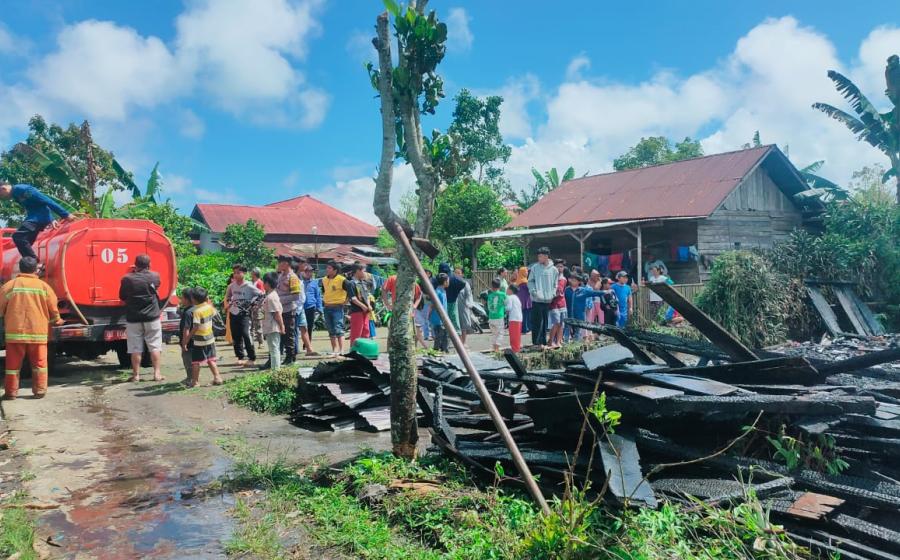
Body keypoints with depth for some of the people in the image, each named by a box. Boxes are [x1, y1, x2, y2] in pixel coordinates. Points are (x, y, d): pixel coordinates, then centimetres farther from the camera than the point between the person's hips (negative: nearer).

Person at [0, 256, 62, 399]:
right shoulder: (43, 286, 0)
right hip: (38, 332, 0)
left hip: (15, 332, 0)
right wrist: (56, 320, 24)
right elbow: (54, 309, 3)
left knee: (13, 364, 9)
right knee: (39, 363, 9)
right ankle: (39, 391, 11)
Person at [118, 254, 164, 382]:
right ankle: (157, 373, 5)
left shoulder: (127, 279, -6)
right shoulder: (154, 276, -5)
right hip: (152, 317, 0)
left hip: (133, 318, 0)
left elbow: (122, 297, 6)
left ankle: (136, 374, 11)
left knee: (135, 348, 7)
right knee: (154, 346, 6)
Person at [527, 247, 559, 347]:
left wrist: (553, 294, 0)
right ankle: (536, 342, 4)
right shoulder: (535, 267, 0)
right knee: (537, 322, -2)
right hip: (537, 299, -2)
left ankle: (543, 342, 17)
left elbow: (555, 284, 12)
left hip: (548, 300, 2)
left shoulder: (553, 269, 6)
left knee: (545, 322, 8)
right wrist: (534, 291, -11)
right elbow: (530, 281, 3)